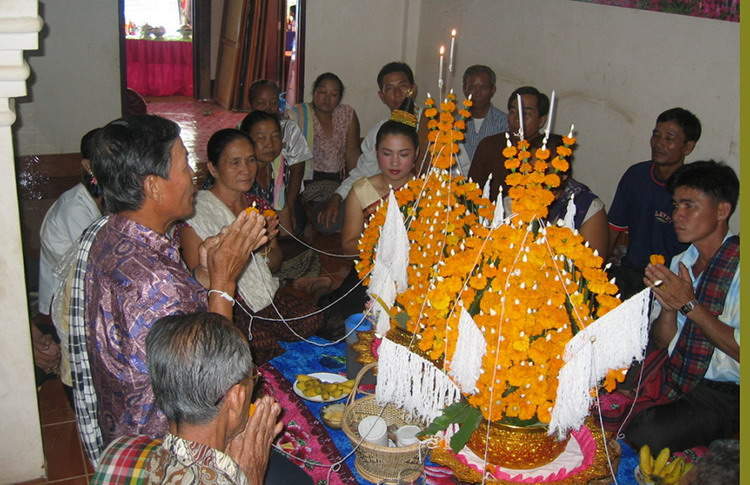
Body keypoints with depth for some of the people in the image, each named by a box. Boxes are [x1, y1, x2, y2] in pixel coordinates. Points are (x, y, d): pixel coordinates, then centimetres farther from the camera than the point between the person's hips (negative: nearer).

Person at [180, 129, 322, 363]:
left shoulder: (258, 205, 11)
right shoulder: (197, 211, -10)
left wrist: (267, 244, -7)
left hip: (267, 296, 6)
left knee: (310, 319, -21)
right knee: (264, 346, -30)